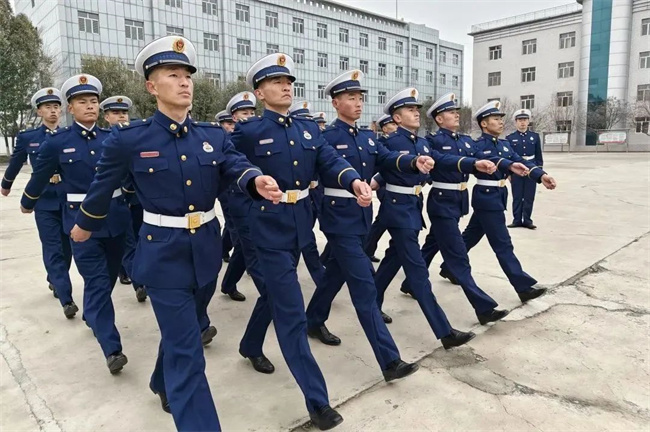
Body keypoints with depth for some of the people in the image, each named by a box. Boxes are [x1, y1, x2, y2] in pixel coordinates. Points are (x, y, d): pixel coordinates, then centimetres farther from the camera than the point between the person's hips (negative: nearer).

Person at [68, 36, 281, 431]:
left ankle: (164, 384, 54)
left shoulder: (215, 136, 1)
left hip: (207, 248, 5)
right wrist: (85, 227, 19)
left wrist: (258, 181, -37)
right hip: (164, 252, -5)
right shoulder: (129, 139, -10)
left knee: (185, 329, 26)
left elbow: (237, 167, -14)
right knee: (187, 352, -3)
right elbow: (103, 188, 4)